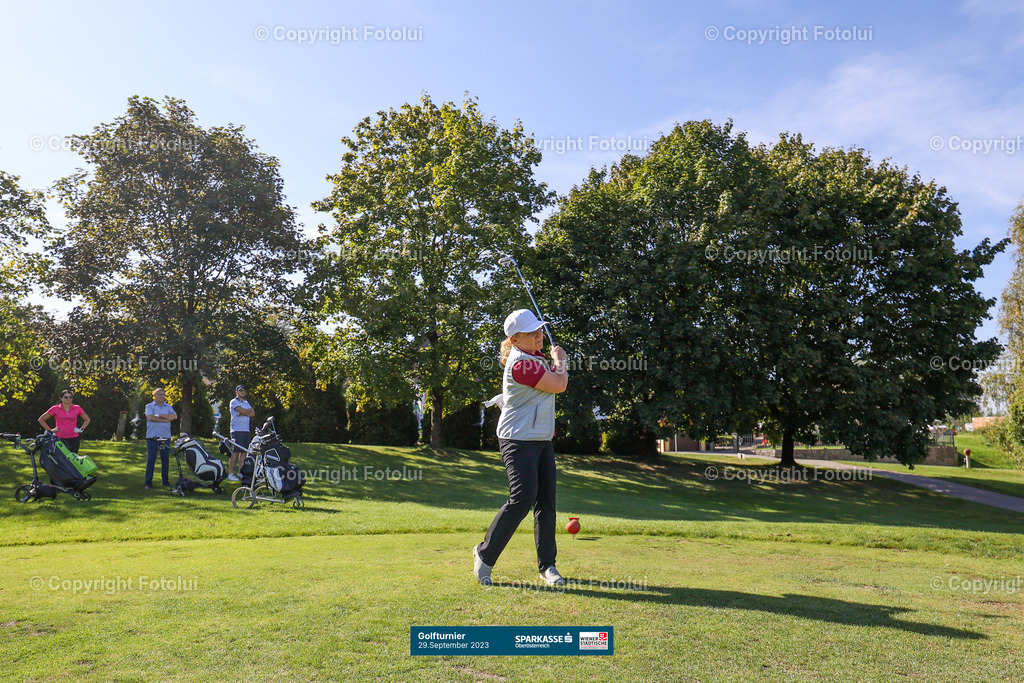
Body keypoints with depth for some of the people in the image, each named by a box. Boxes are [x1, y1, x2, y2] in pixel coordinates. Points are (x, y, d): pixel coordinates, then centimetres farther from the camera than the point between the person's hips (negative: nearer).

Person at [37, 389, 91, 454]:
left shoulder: (77, 408, 7)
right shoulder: (55, 409, 3)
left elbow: (87, 419, 21)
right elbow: (41, 419, 12)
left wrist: (82, 429, 7)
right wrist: (50, 430, 4)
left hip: (74, 439, 1)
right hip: (60, 439, -1)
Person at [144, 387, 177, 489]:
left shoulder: (168, 407, 15)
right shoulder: (149, 406, 7)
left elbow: (174, 416, -2)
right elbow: (150, 417, -11)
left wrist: (159, 415, -8)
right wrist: (166, 419, -9)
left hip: (166, 436, 3)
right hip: (152, 437, -3)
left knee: (166, 459, 5)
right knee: (151, 459, -3)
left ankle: (165, 480, 14)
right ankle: (148, 482, 3)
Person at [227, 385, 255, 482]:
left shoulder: (246, 402, 22)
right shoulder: (234, 402, 0)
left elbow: (253, 414, 8)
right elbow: (243, 411, -16)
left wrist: (243, 413, -8)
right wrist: (250, 410, 3)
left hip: (247, 430, 7)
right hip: (237, 430, -7)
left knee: (243, 452, 6)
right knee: (235, 452, -10)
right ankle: (230, 473, -8)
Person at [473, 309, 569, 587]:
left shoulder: (534, 357, 14)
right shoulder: (520, 363, -19)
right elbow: (559, 385, -16)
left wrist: (556, 363, 9)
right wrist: (559, 359, 1)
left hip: (542, 439, 9)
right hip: (519, 440, -9)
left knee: (546, 501, 5)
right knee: (523, 498, -14)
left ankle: (547, 565, 13)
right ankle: (485, 554, 4)